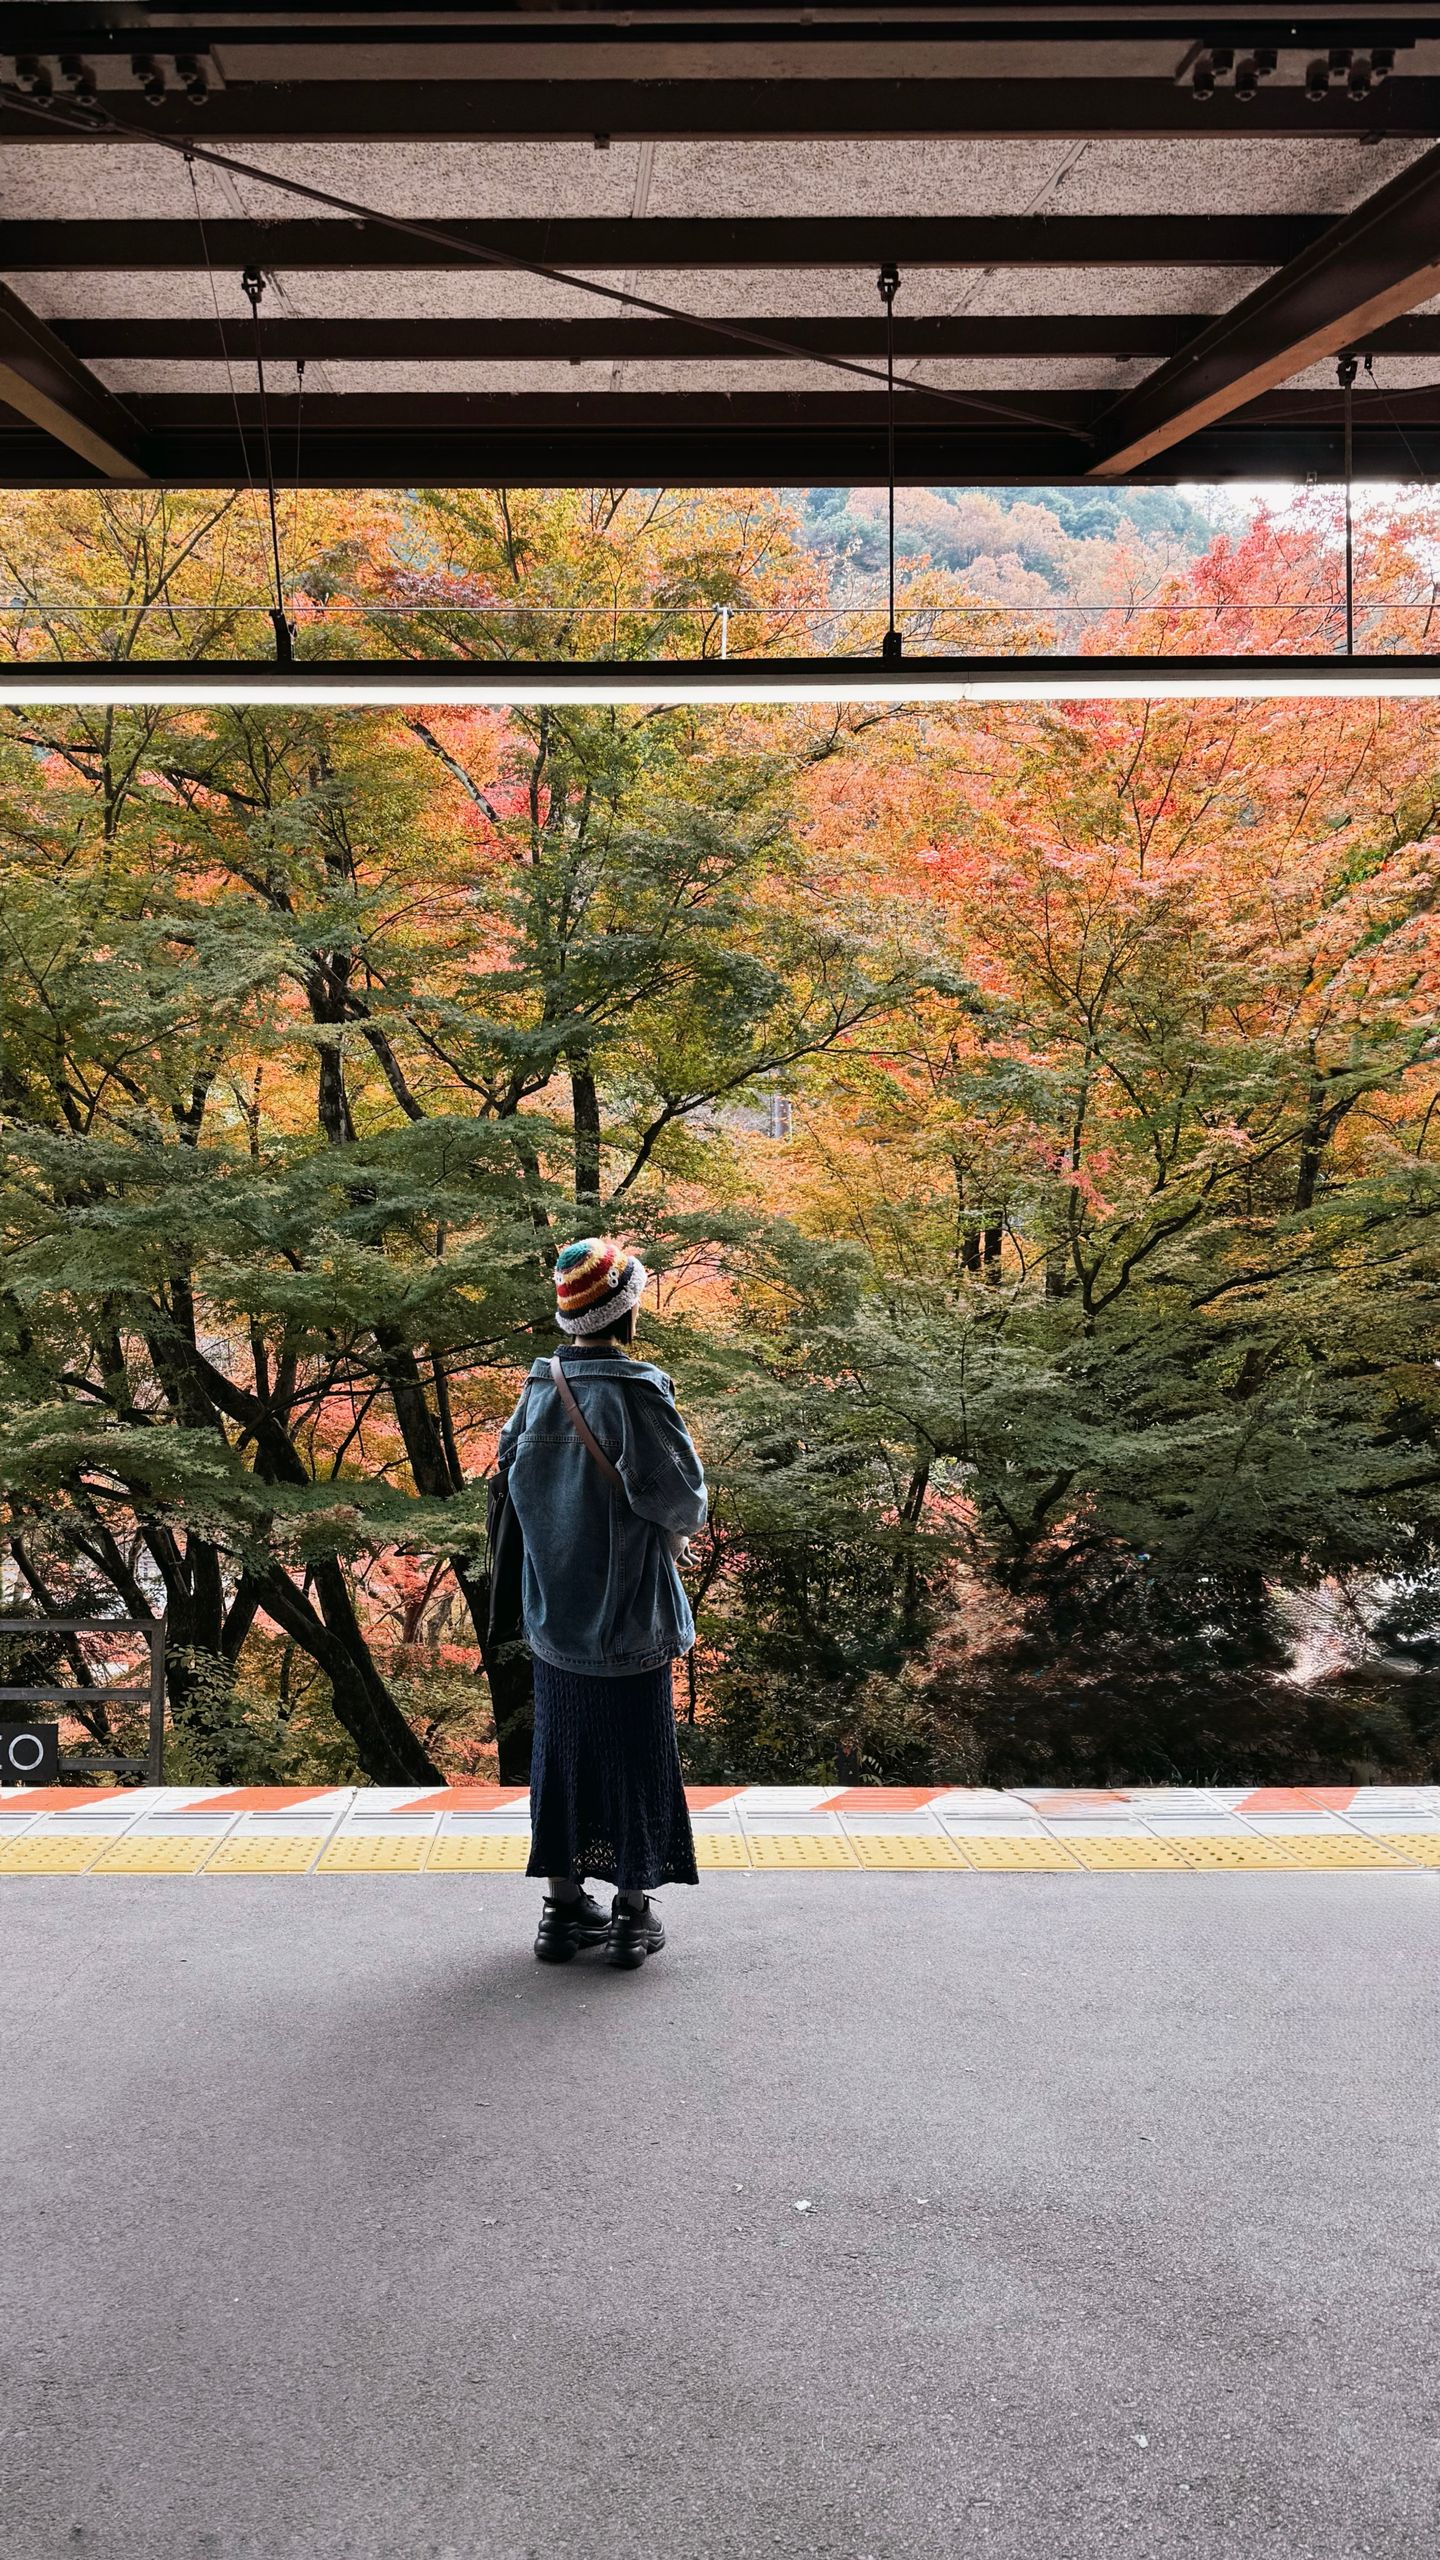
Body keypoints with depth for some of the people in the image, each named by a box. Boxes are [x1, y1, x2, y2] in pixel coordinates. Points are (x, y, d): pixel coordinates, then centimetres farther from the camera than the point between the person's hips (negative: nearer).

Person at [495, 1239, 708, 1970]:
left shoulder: (538, 1387, -2)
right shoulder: (636, 1391, -18)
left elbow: (512, 1470, 6)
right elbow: (679, 1498, -17)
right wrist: (679, 1524, 5)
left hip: (554, 1617, 5)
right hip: (630, 1615, -5)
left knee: (561, 1750, 14)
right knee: (634, 1756, 8)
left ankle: (563, 1906, 23)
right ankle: (632, 1912, 16)